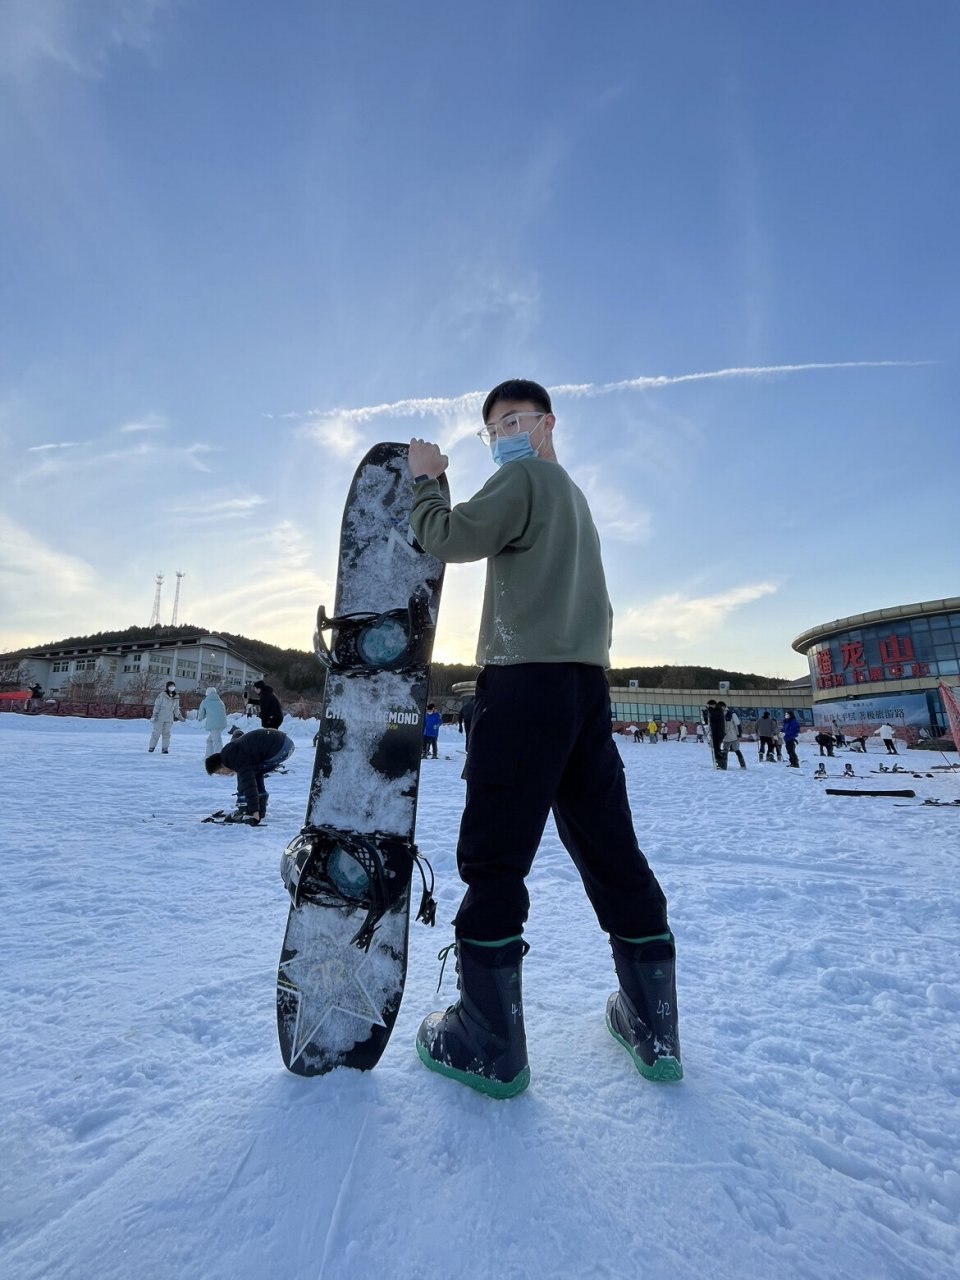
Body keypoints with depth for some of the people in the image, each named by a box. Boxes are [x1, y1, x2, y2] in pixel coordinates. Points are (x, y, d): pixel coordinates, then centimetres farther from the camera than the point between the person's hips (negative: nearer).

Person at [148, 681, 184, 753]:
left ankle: (165, 749, 9)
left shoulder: (176, 697, 5)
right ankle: (152, 747, 19)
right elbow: (157, 706, -7)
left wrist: (179, 716, 8)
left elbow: (176, 708, 14)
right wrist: (154, 715, -11)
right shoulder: (162, 695, -9)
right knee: (157, 732, 3)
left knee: (166, 733, 5)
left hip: (169, 719, 3)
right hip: (159, 717, -3)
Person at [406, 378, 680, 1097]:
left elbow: (451, 538, -8)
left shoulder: (526, 476, 3)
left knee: (493, 855, -2)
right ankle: (654, 1028, 24)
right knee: (611, 851, 12)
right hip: (588, 683, 9)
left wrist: (424, 477, 9)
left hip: (528, 680, -9)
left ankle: (489, 1045, 9)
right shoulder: (575, 497, 29)